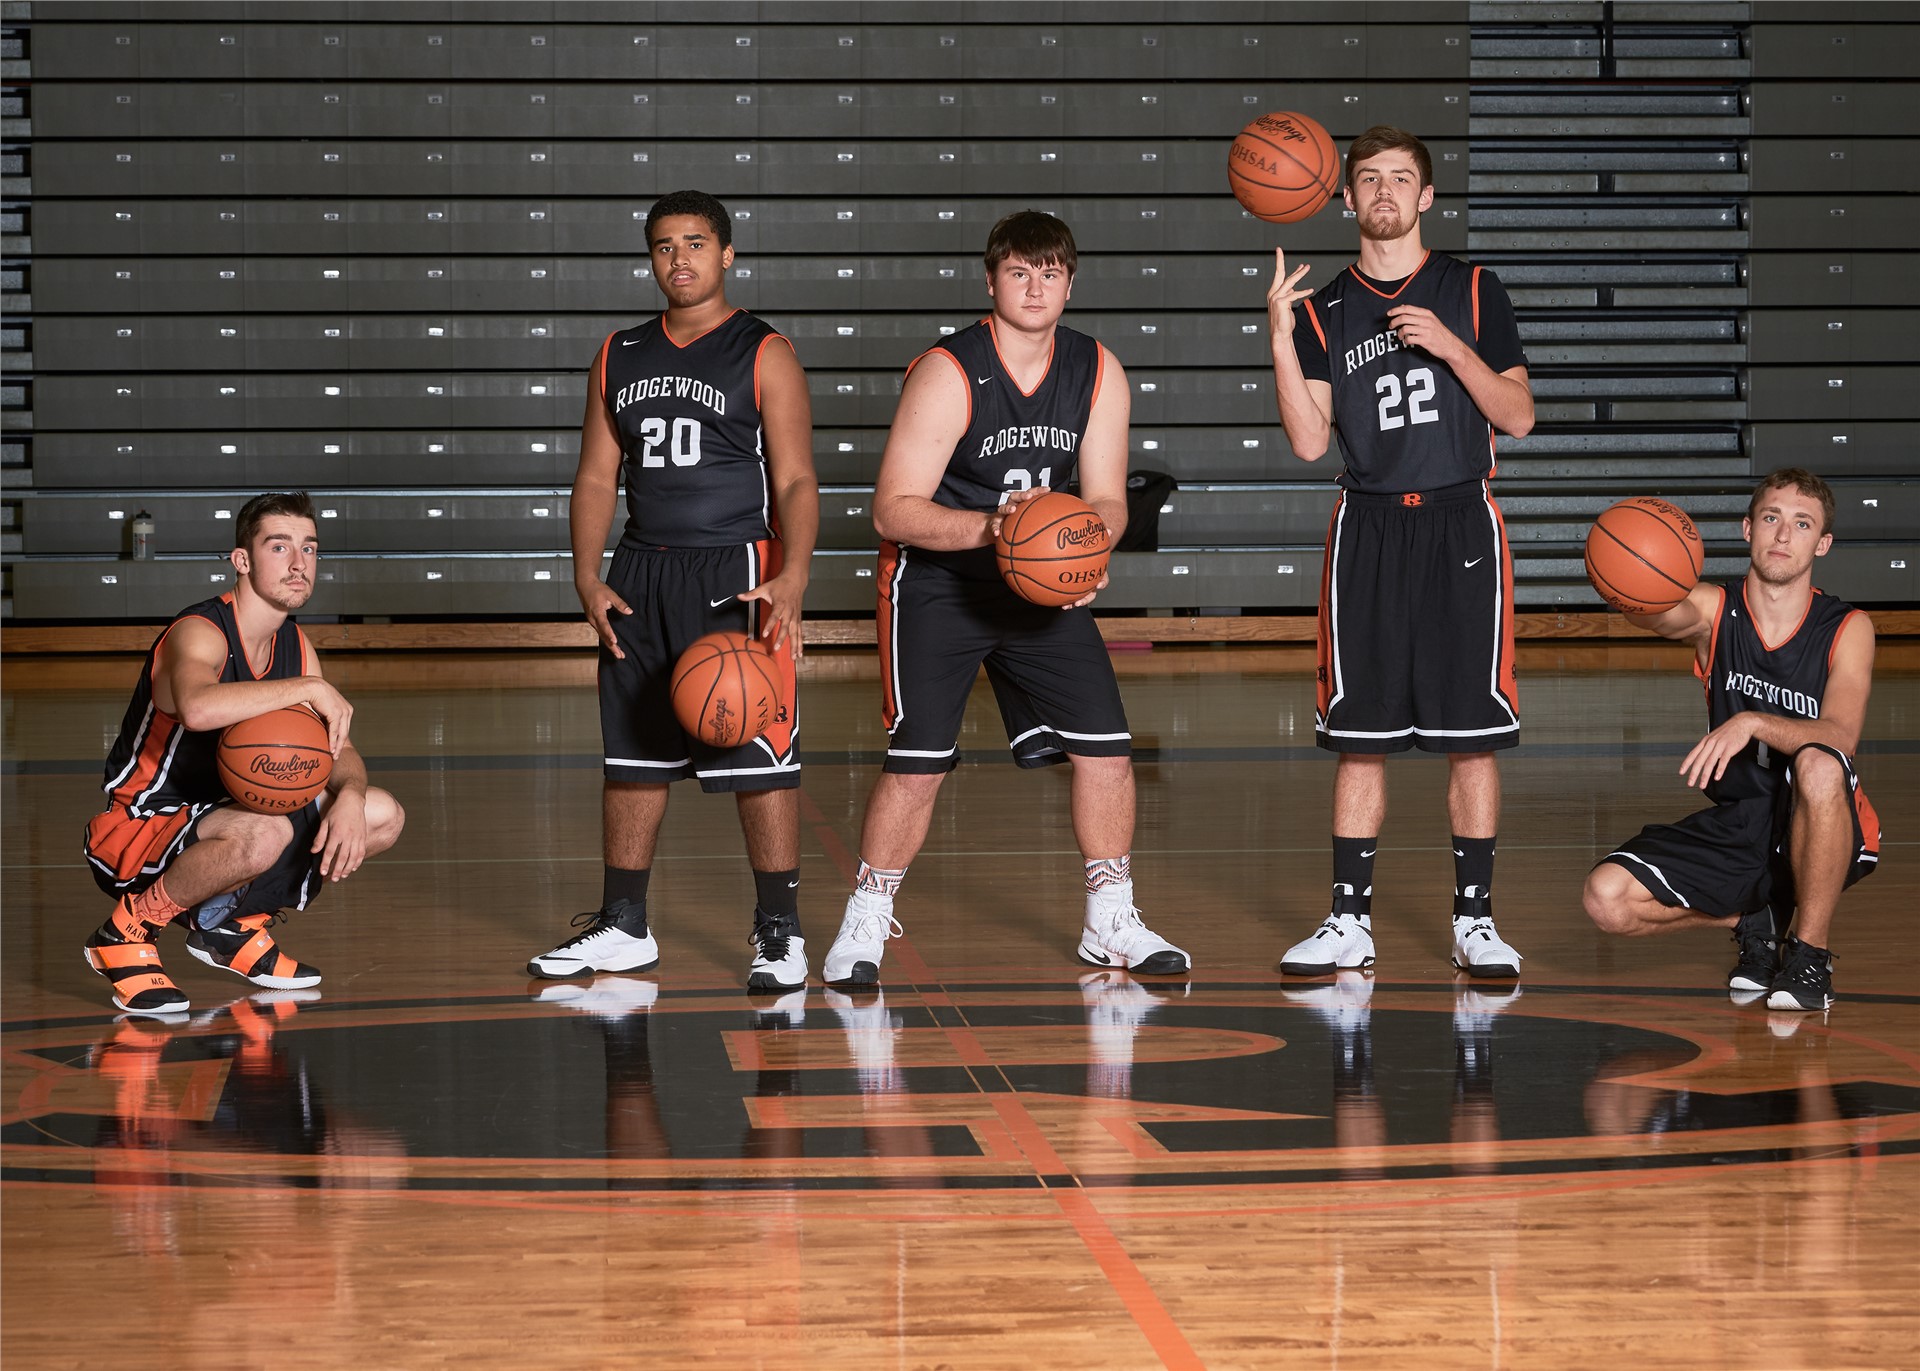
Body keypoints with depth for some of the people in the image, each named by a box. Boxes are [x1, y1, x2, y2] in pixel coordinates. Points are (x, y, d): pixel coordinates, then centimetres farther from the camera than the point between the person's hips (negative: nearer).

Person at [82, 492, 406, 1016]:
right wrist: (308, 689, -37)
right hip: (136, 829, -9)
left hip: (221, 813, 9)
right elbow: (197, 707, -46)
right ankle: (127, 931, -13)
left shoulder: (295, 646, 5)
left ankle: (232, 923, 15)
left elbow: (339, 752, 8)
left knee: (383, 817, 1)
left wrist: (349, 796, -16)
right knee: (264, 833, -39)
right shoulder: (199, 633, -22)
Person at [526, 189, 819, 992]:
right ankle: (622, 928, 20)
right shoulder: (618, 358, 11)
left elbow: (796, 482, -8)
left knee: (760, 760, -5)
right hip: (641, 577, 5)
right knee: (632, 758, 10)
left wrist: (792, 578, -23)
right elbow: (598, 476, 13)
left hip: (736, 575, -5)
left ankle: (780, 933, 2)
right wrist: (587, 576, -1)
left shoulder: (764, 356, -3)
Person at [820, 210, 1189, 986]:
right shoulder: (945, 374, -20)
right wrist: (988, 527, -37)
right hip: (937, 580, -5)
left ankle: (1111, 923, 16)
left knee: (1106, 746, 0)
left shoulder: (1097, 374, -5)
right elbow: (892, 511, -22)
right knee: (917, 762, -11)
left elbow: (1105, 499, 0)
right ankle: (865, 928, 5)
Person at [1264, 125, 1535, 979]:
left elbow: (1518, 416, -1)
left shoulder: (1473, 292, 4)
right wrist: (1281, 342, -11)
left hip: (1459, 524, -1)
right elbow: (1310, 443, -1)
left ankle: (1474, 919, 6)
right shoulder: (1325, 311, 8)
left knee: (1471, 734, -2)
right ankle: (1350, 920, 9)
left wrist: (1452, 348, -14)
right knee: (1360, 737, 2)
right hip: (1368, 530, 1)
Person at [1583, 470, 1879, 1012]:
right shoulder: (1714, 610, -4)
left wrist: (1752, 723, -41)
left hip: (1823, 834, -3)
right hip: (1734, 828, 3)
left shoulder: (1847, 629, -8)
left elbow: (1841, 737, -24)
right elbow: (1661, 612, -29)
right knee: (1607, 898, -18)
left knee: (1818, 766, -38)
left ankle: (1811, 954, -17)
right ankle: (1754, 920, 10)